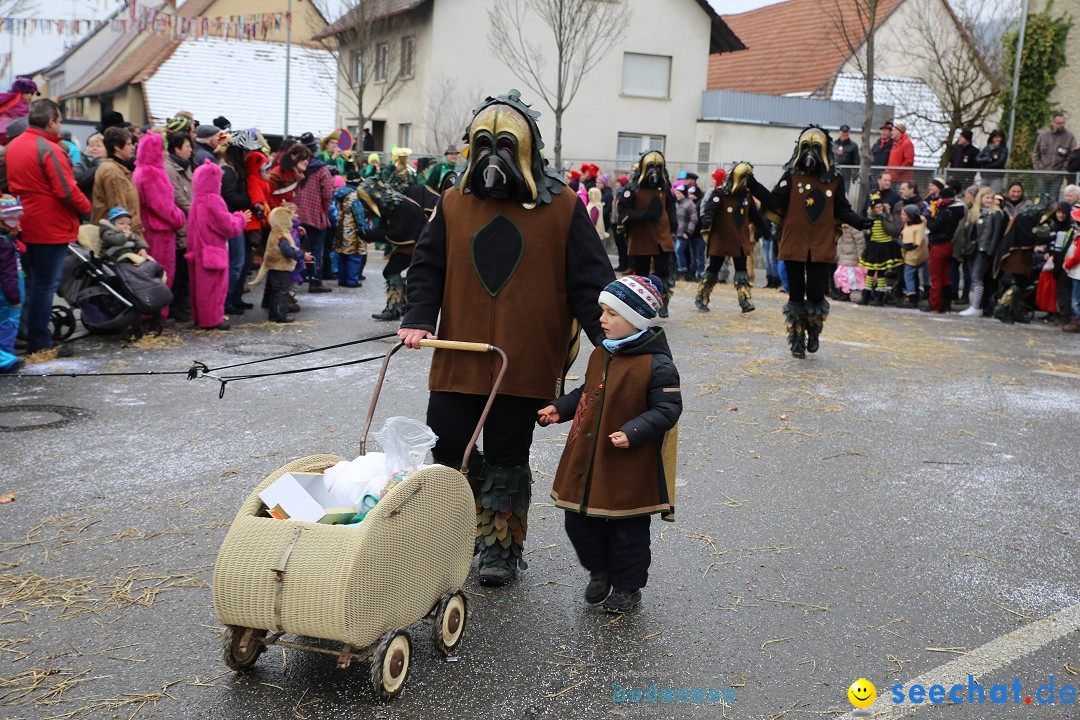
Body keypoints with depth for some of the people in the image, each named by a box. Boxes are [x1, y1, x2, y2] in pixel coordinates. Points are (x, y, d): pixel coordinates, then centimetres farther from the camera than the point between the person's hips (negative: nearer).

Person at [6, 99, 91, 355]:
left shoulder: (13, 146, 9)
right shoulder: (49, 149, -18)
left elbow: (10, 185, 15)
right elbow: (67, 191, -20)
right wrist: (86, 206, -4)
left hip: (25, 225, 9)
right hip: (52, 228, -9)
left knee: (35, 282, 18)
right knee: (46, 284, -1)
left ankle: (32, 335, 24)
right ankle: (39, 341, 4)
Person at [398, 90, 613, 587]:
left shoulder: (562, 207, -1)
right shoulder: (453, 203, 6)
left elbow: (589, 278, -1)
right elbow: (428, 266, 8)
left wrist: (605, 335, -11)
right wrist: (418, 318, -7)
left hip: (526, 364, -2)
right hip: (458, 358, 2)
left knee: (507, 460, 9)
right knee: (449, 454, 5)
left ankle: (502, 549, 26)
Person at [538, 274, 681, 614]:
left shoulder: (657, 364, -16)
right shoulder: (600, 355, 7)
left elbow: (667, 408, -17)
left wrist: (633, 431, -28)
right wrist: (559, 409, 8)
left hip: (629, 470, -7)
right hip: (587, 460, 7)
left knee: (628, 531, 8)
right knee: (579, 522, 14)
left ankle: (627, 586, 27)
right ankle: (600, 571, 37)